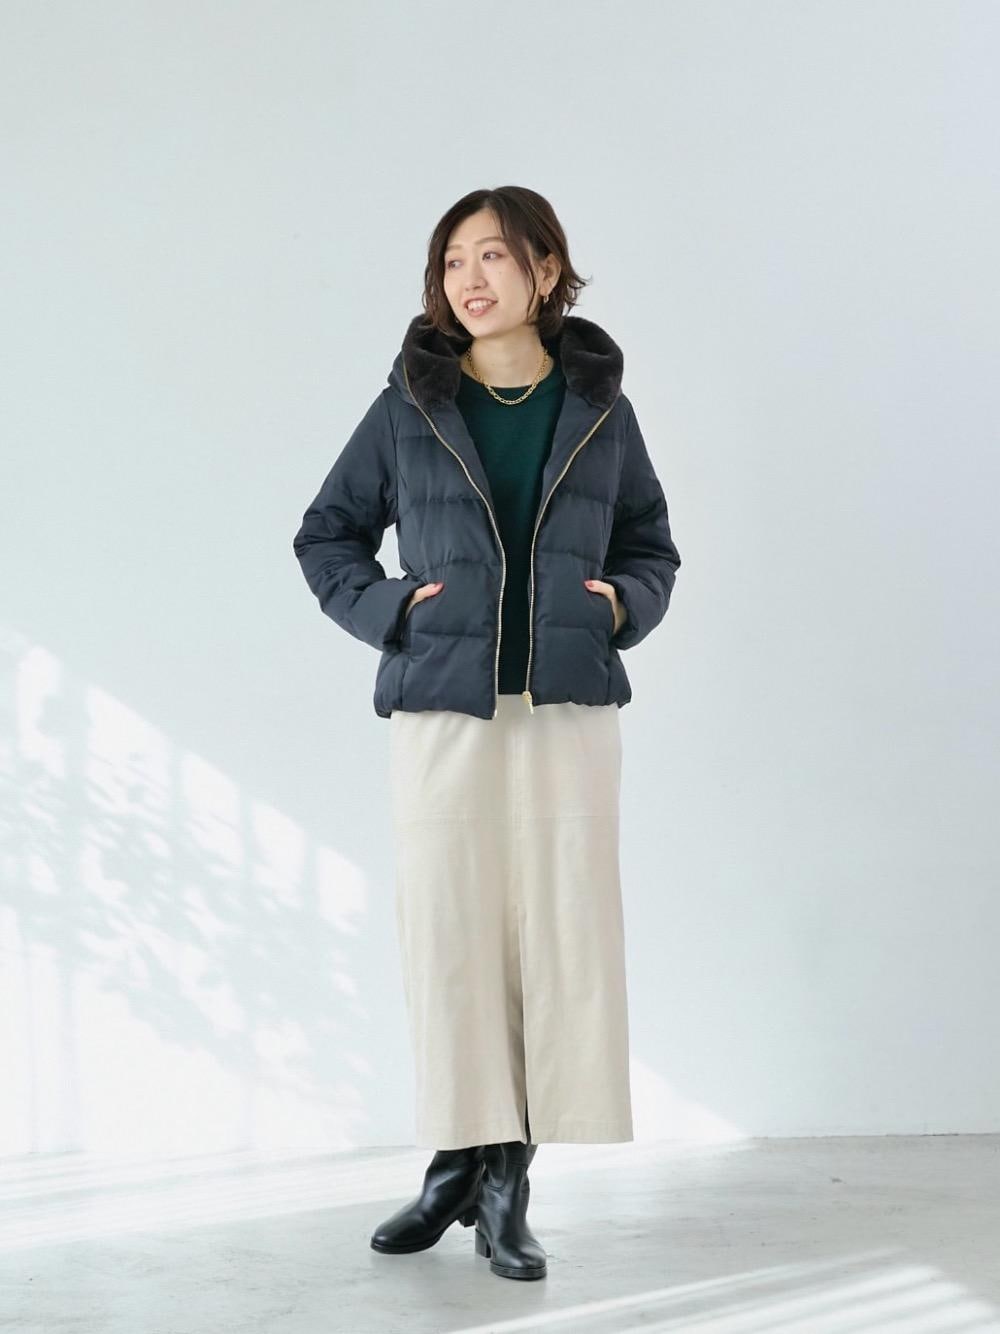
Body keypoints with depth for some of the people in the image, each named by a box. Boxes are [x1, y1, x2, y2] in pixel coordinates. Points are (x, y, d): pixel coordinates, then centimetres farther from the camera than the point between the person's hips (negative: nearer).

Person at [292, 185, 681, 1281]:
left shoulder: (601, 410, 8)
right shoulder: (407, 408, 4)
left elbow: (650, 544, 19)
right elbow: (325, 537, 13)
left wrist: (624, 604, -1)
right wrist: (387, 610, -3)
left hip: (568, 709, 1)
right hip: (441, 709, 0)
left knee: (559, 932, -2)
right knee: (448, 934, 0)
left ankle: (506, 1187, 10)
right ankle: (460, 1166, 17)